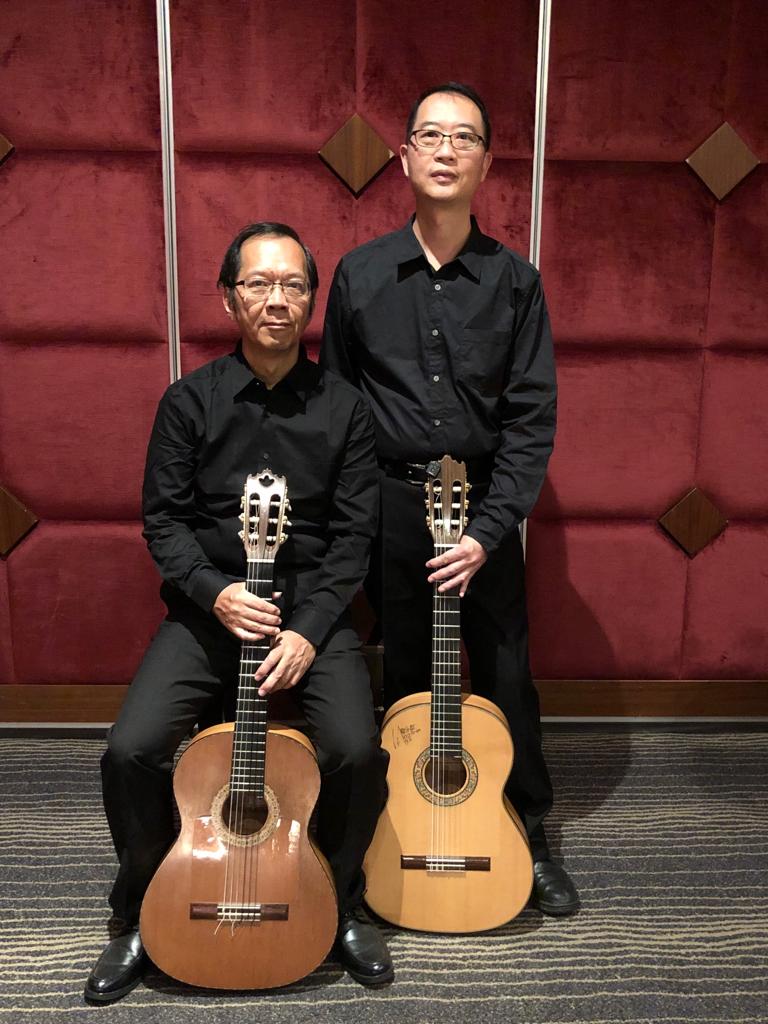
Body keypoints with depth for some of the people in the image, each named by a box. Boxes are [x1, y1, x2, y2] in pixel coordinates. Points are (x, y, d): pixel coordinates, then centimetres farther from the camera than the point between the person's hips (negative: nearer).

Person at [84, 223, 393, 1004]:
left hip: (313, 611, 0)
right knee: (130, 750, -17)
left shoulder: (344, 408, 0)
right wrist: (214, 592, -18)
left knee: (357, 751, -21)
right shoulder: (190, 401, 1)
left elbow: (354, 533, -3)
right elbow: (163, 519, 0)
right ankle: (141, 917, 13)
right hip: (209, 608, 1)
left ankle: (340, 906, 10)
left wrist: (310, 629, -15)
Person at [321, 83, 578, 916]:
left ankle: (531, 833, 29)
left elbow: (532, 417, -4)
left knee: (506, 676, 8)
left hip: (484, 503, 0)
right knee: (406, 677, 11)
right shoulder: (359, 275, 1)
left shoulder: (515, 281, -1)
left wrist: (488, 531, -13)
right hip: (390, 503, 1)